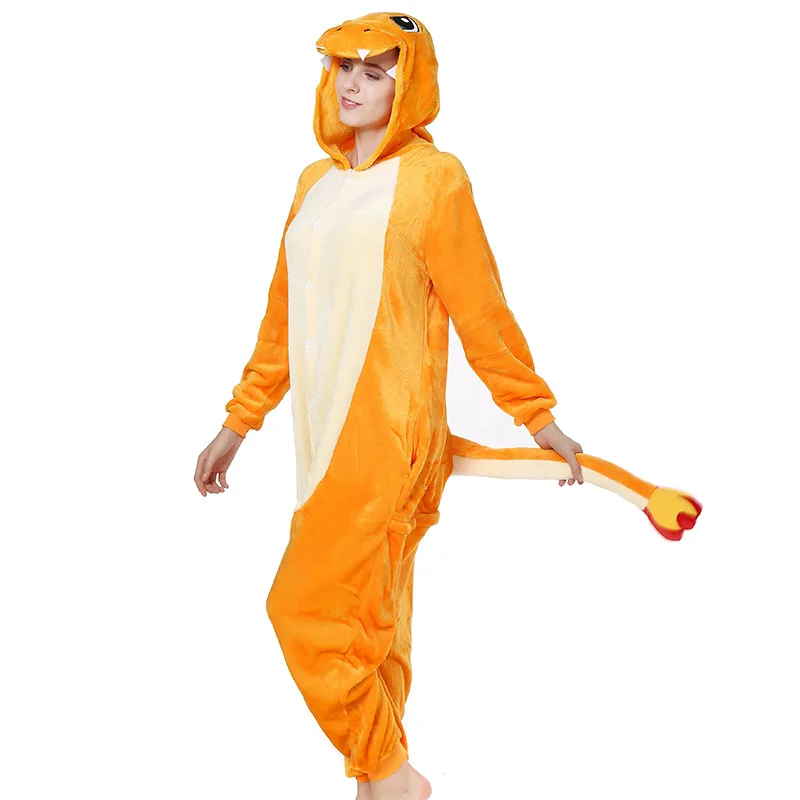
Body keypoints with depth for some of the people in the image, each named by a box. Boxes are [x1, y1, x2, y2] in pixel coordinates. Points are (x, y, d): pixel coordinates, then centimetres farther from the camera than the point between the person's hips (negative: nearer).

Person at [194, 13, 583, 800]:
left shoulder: (433, 177, -5)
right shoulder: (316, 181, 14)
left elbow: (481, 309, -3)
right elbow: (284, 315, 16)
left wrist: (537, 415, 0)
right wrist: (239, 421, 17)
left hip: (389, 434, -6)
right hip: (326, 433, 7)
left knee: (306, 608, -7)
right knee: (365, 620, 13)